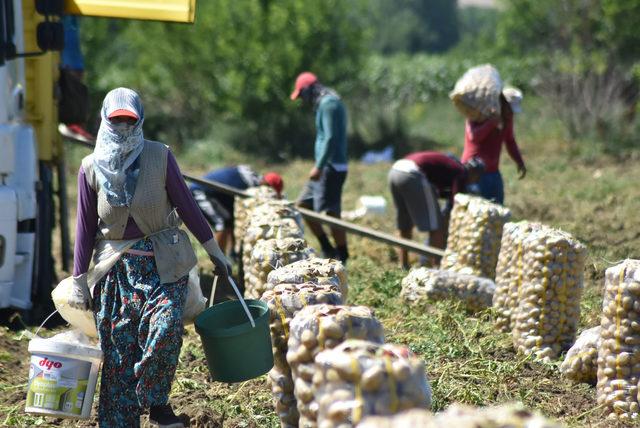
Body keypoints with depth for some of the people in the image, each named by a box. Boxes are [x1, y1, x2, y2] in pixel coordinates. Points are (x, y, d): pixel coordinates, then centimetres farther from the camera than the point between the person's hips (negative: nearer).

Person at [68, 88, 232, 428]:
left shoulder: (160, 157, -4)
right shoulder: (91, 168, 0)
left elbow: (186, 205, 2)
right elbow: (85, 227, 5)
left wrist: (214, 251, 6)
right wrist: (79, 281, 5)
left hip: (163, 263, -1)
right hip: (116, 268, 1)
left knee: (166, 325, -23)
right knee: (118, 351, 1)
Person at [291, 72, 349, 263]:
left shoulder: (328, 104, -13)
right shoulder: (326, 103, 18)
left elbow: (330, 138, -22)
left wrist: (319, 166, -25)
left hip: (331, 168, -11)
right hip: (325, 168, 11)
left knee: (331, 213, -9)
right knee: (303, 204, 14)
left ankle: (342, 256, -3)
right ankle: (327, 249, 16)